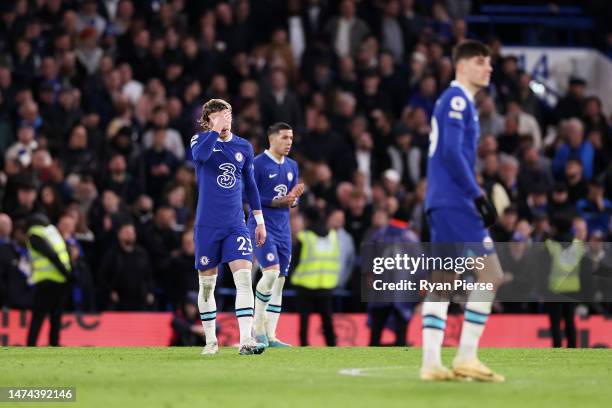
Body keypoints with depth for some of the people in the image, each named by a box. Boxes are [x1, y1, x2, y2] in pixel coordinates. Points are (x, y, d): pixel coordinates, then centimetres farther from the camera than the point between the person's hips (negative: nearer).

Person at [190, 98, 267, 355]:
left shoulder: (244, 147, 8)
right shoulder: (200, 140, -1)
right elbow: (199, 155, -27)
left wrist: (259, 220, 17)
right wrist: (215, 130, -25)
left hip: (236, 226, 2)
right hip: (207, 226, -2)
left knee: (244, 279, -13)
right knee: (207, 284, 5)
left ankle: (245, 340, -17)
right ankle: (210, 341, 19)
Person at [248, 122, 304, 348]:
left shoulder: (292, 166, 14)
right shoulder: (258, 164, -8)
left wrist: (293, 198, -5)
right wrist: (277, 201, -17)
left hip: (283, 228, 7)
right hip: (261, 226, -7)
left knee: (280, 279, 4)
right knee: (271, 271, -22)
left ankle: (270, 336, 7)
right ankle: (258, 324, -6)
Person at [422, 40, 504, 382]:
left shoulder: (461, 101, 21)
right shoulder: (457, 100, -8)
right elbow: (452, 152, -18)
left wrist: (475, 194, 21)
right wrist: (478, 196, -18)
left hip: (443, 203, 10)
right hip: (455, 201, -10)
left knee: (442, 282, 7)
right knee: (491, 274, -10)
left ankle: (431, 363, 4)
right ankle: (466, 358, -11)